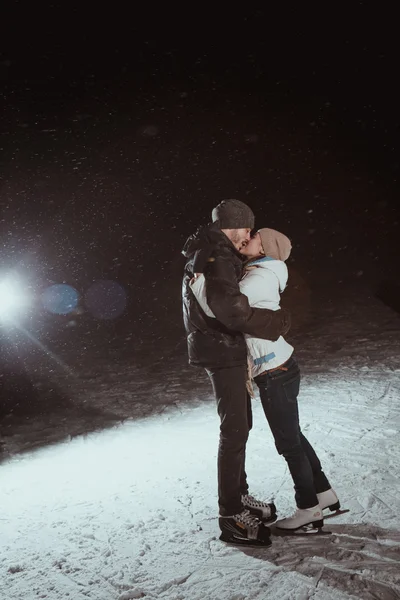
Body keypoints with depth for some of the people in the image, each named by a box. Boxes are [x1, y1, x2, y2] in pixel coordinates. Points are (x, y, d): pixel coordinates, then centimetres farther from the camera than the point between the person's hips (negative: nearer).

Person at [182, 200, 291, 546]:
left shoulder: (211, 254, 15)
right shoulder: (216, 257, -18)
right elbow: (233, 310, -29)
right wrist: (278, 322, -18)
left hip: (225, 350, 11)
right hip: (223, 351, -11)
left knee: (240, 425, 18)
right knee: (235, 430, -6)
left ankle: (239, 496, 31)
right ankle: (231, 517, 3)